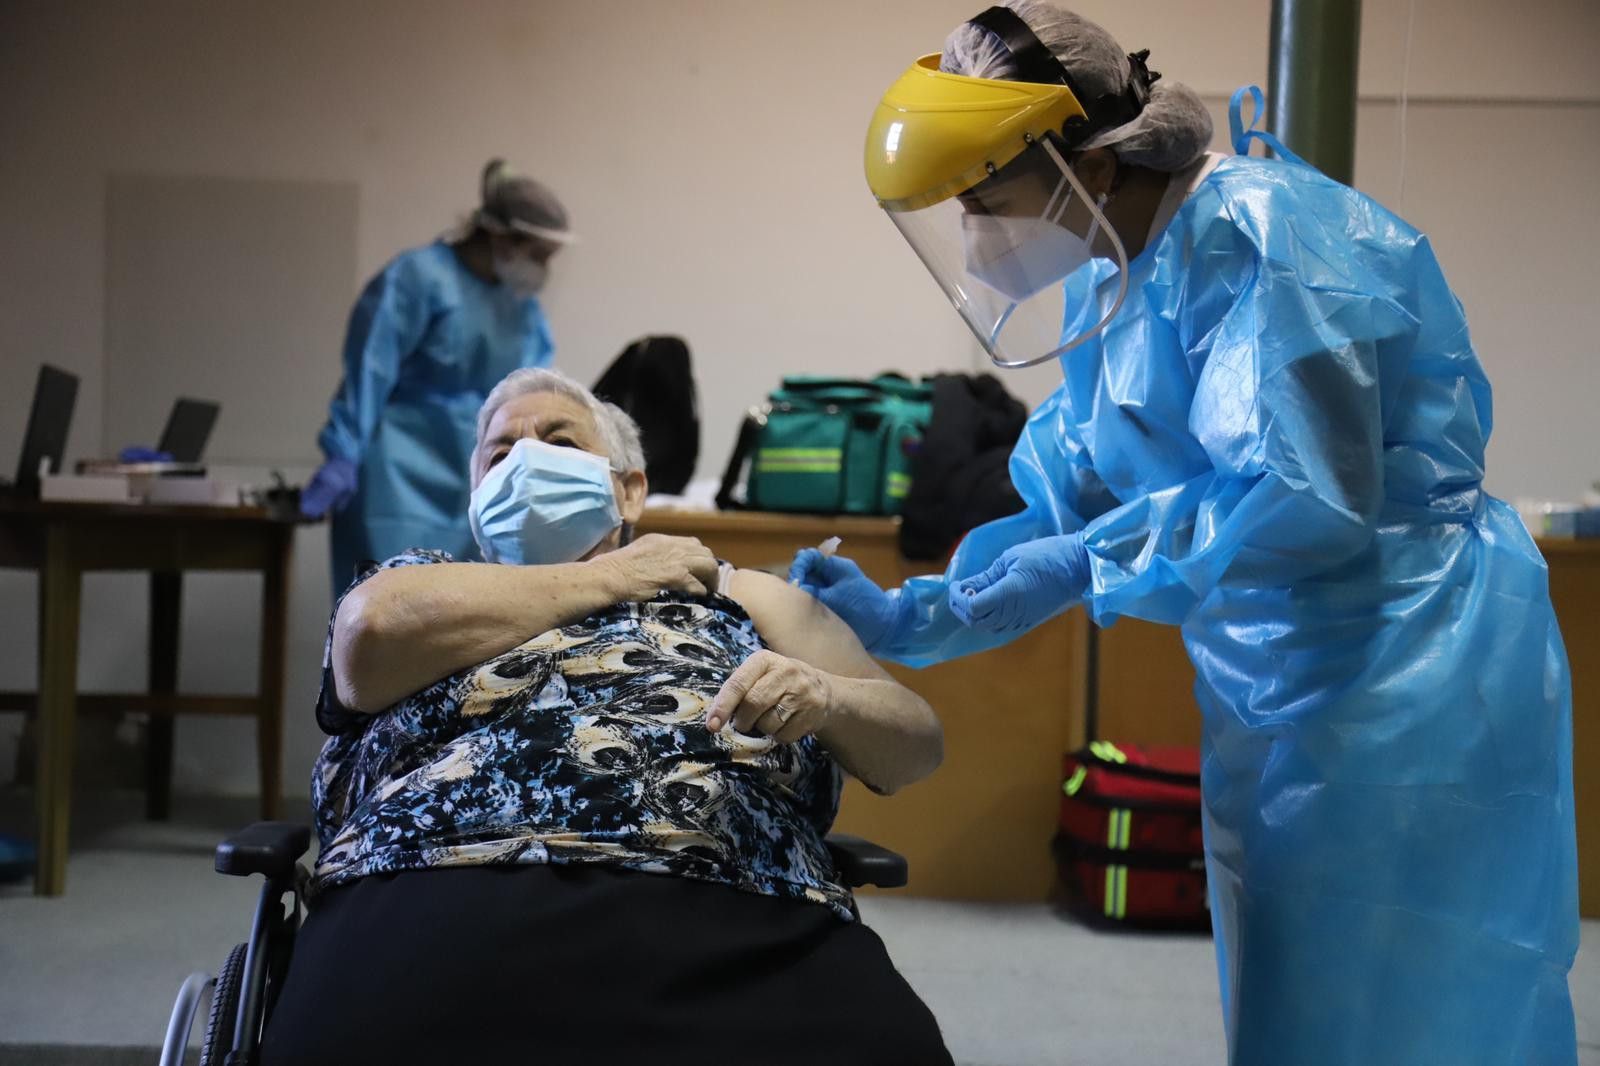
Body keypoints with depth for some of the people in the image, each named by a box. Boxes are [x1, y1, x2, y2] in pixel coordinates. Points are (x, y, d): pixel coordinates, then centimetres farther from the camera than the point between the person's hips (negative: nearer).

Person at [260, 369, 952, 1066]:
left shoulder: (739, 593, 28)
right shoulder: (424, 579, 26)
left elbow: (916, 742, 21)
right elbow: (374, 630, 1)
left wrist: (825, 698, -3)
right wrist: (610, 575, 11)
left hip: (728, 914, 2)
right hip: (450, 903, -1)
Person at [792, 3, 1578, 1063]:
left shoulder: (1254, 237, -19)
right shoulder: (1111, 284, 10)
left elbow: (1306, 504, -26)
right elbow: (1068, 515, 13)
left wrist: (1091, 560, -19)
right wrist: (905, 621, 4)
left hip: (1407, 684, -9)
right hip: (1281, 696, 9)